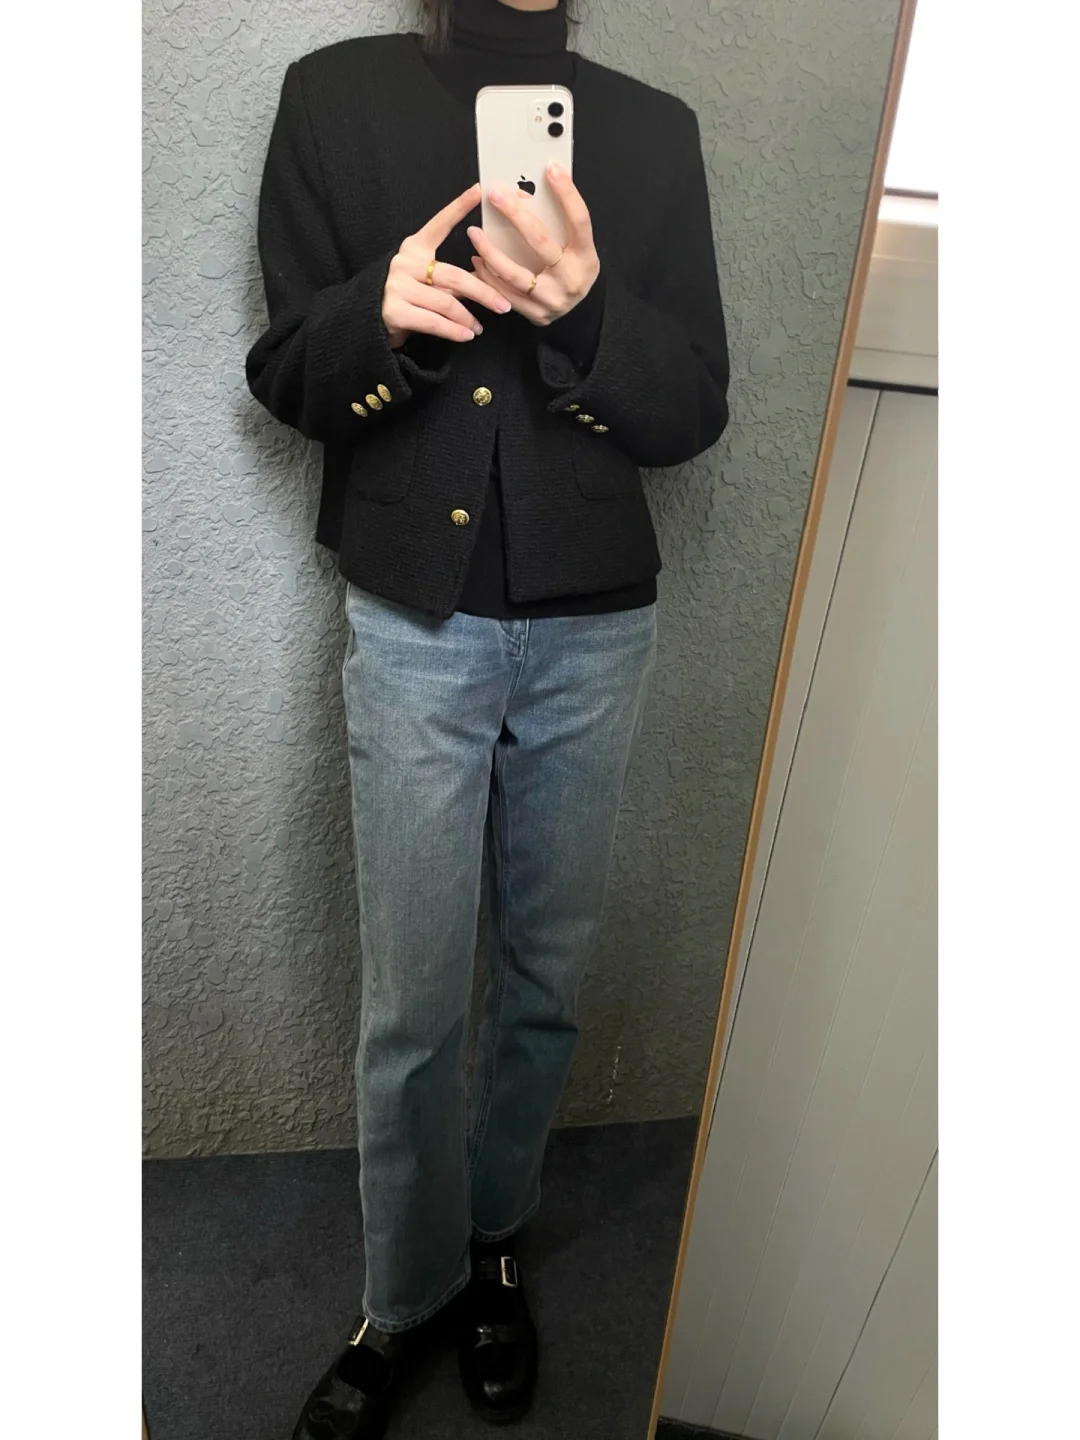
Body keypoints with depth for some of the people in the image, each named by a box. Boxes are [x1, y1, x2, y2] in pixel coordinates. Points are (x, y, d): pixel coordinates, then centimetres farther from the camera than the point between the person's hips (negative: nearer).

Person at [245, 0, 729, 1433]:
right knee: (412, 1003, 5)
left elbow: (696, 409, 2)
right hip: (413, 622, -1)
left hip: (595, 626, 2)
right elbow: (283, 375, 3)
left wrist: (585, 315, -18)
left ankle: (495, 1236, 39)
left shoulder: (655, 129, 9)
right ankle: (405, 1298, 31)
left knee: (547, 980, 13)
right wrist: (381, 312, -19)